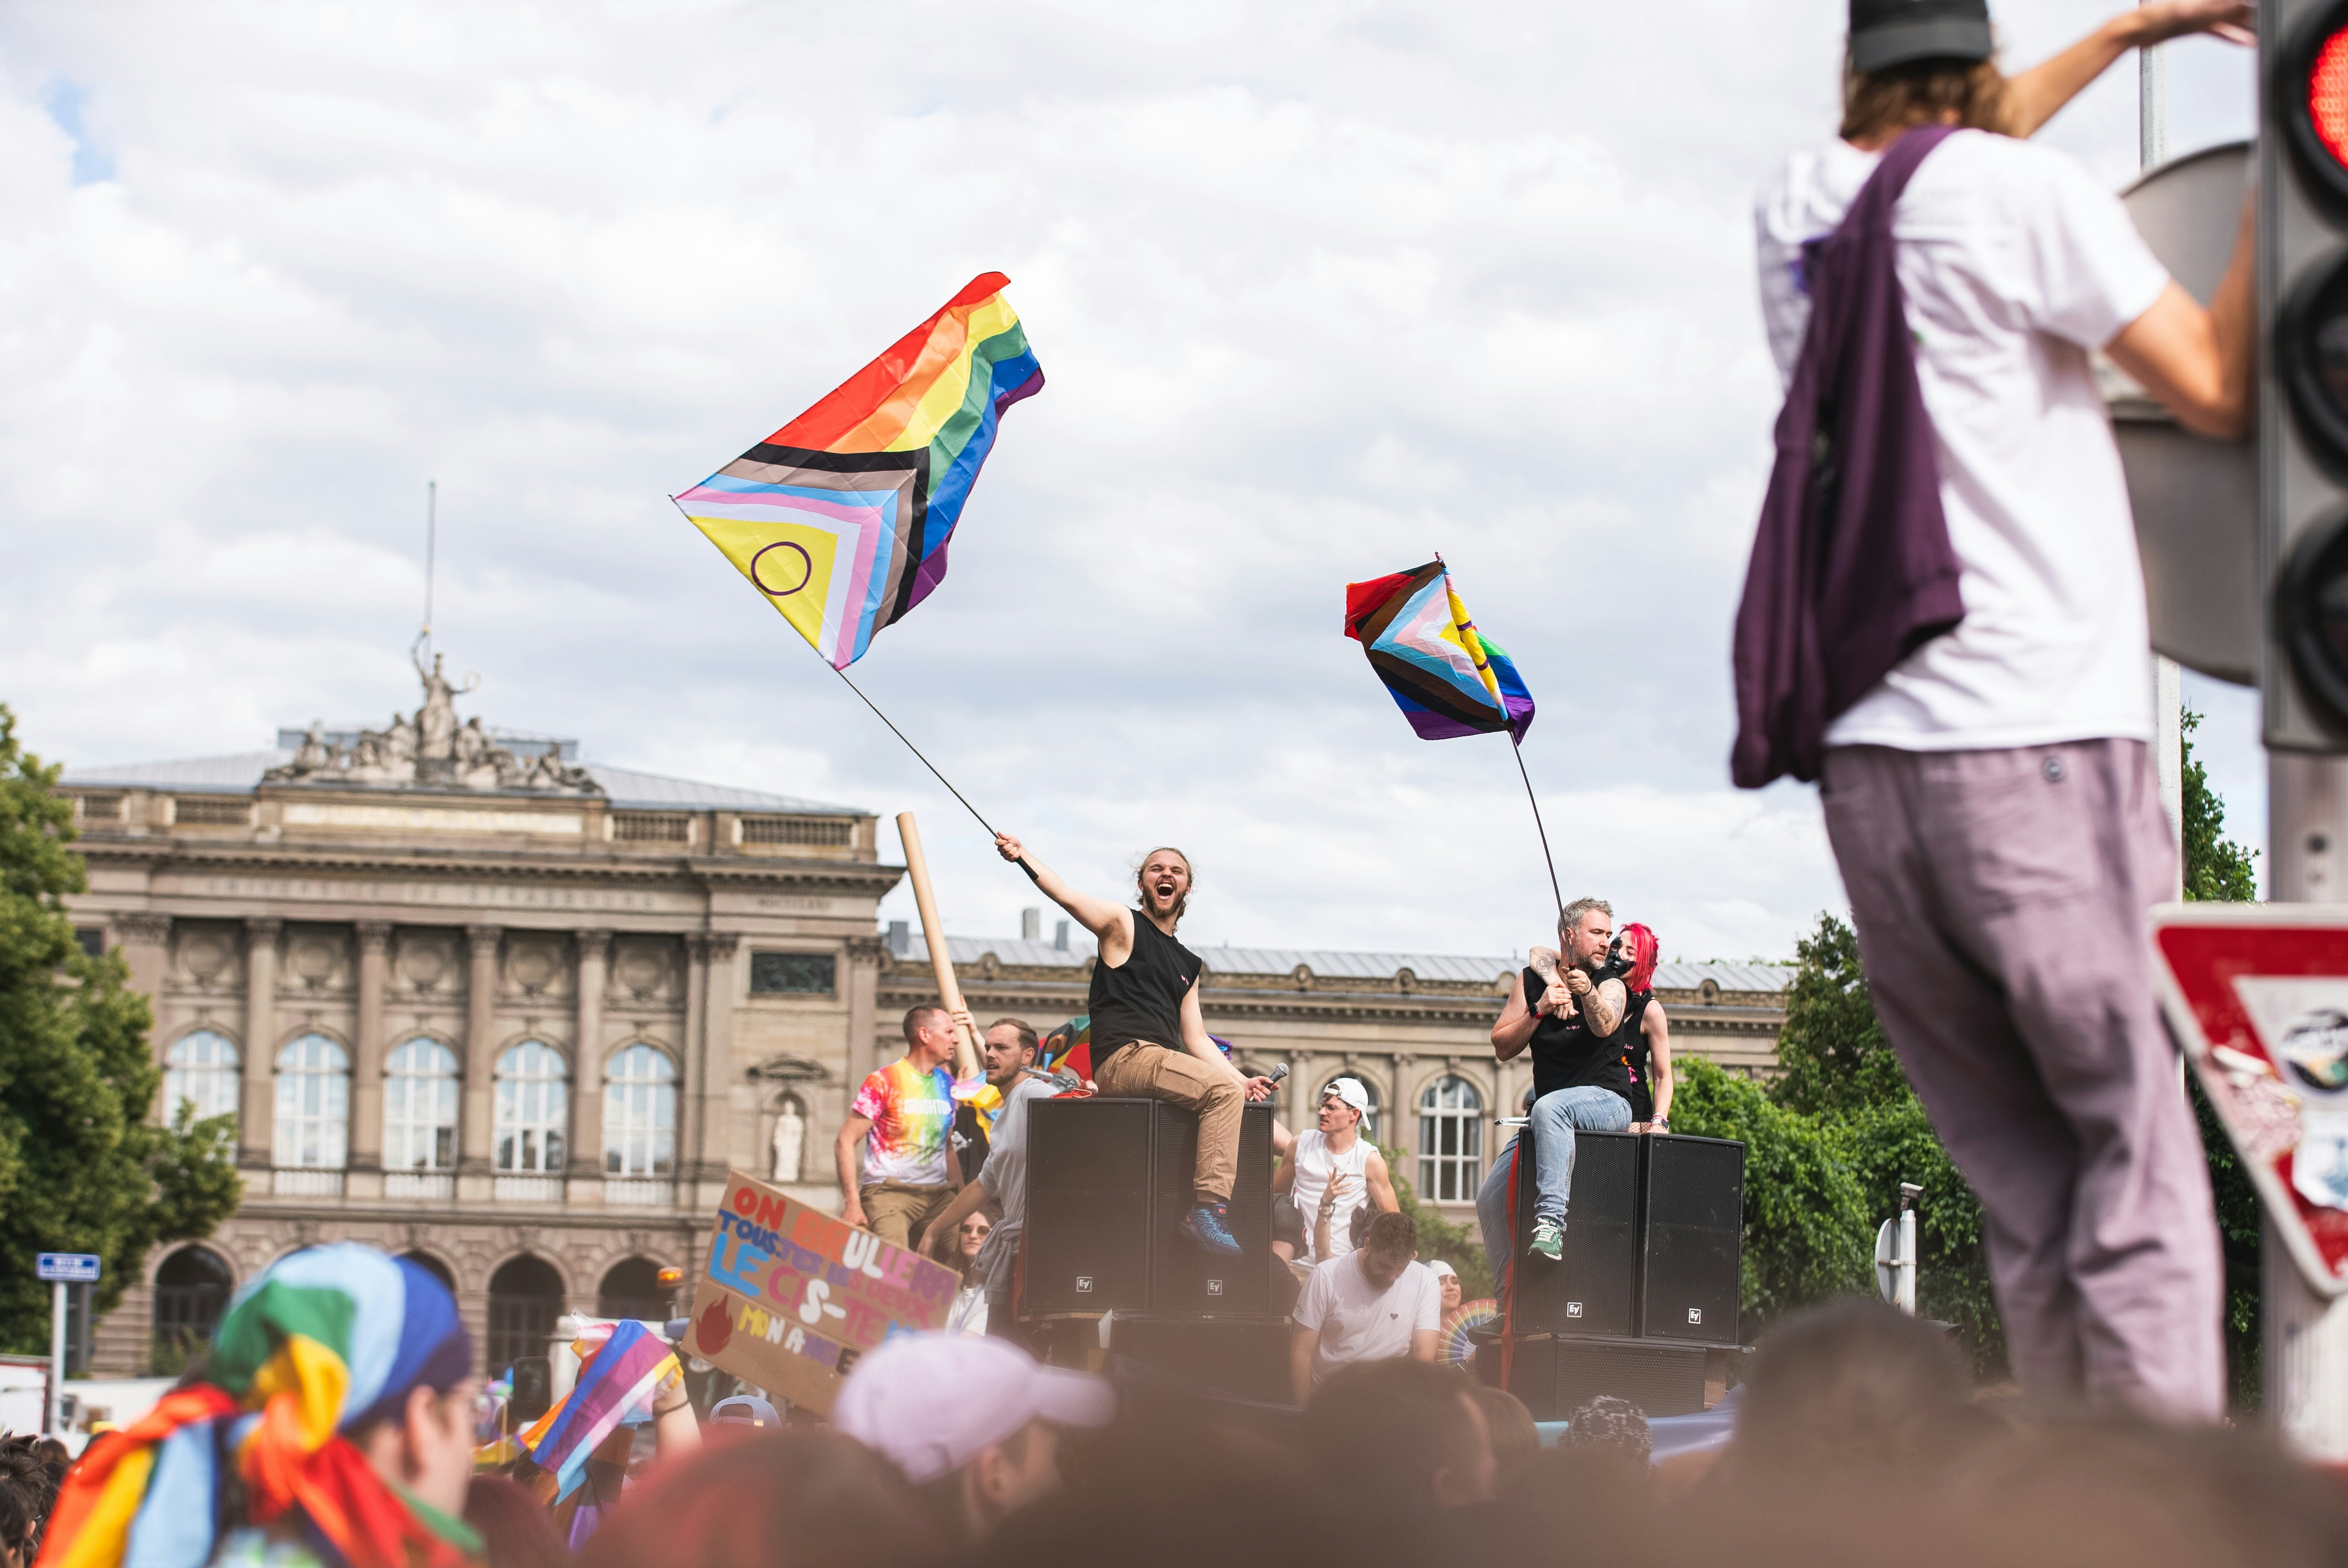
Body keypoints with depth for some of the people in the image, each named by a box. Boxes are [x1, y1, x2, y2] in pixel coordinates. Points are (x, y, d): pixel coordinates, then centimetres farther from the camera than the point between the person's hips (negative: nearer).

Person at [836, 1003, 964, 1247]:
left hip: (937, 1195, 6)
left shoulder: (947, 1085, 15)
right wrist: (852, 1203, -15)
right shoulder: (883, 1082, -3)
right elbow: (846, 1141, -6)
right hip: (888, 1191, -6)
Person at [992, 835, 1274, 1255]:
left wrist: (1241, 1080, 8)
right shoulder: (1124, 925, 7)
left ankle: (1194, 1214, -1)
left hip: (1162, 1064, 8)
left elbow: (1196, 1040, 22)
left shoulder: (1189, 965, 26)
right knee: (1221, 1090, -25)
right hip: (1123, 1058, -8)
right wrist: (1022, 857, -26)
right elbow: (1067, 897, -10)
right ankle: (1209, 1208, -31)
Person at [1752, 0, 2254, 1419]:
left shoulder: (1800, 203, 15)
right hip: (2039, 733, -6)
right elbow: (2216, 392, 1)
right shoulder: (2023, 194, -3)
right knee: (2139, 1143, -5)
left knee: (2021, 1172, 8)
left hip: (1868, 755, 6)